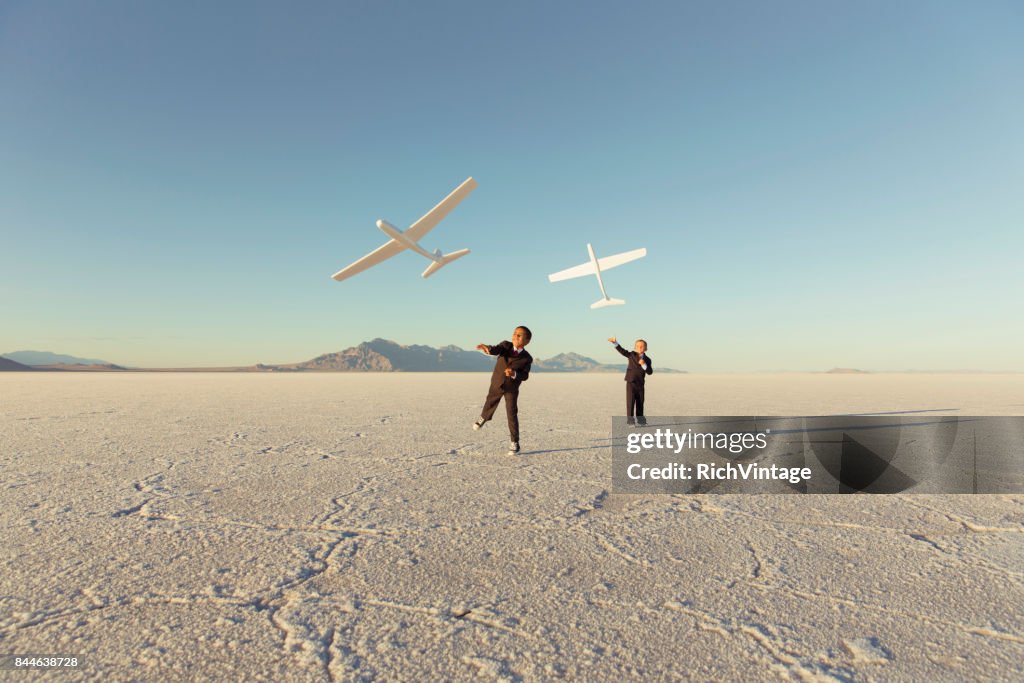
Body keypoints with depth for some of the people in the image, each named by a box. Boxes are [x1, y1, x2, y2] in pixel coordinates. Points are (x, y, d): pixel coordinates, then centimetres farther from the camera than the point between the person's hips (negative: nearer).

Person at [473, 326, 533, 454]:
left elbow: (525, 376, -18)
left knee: (512, 414, -5)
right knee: (490, 403, 24)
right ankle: (483, 418, 60)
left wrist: (514, 374, -37)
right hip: (496, 383, 3)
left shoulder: (527, 358, -17)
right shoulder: (506, 345, -13)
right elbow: (496, 350, -32)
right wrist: (487, 349, -55)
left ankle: (514, 443, 7)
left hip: (511, 389, -2)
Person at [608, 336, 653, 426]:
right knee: (630, 402, -7)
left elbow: (650, 372, -5)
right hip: (631, 382, -3)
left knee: (640, 403, 12)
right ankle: (630, 420, -4)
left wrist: (644, 365, -21)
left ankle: (640, 420, 25)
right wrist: (615, 343, -21)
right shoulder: (632, 355, -2)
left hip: (640, 384, 3)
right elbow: (622, 351, -9)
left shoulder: (647, 359, 2)